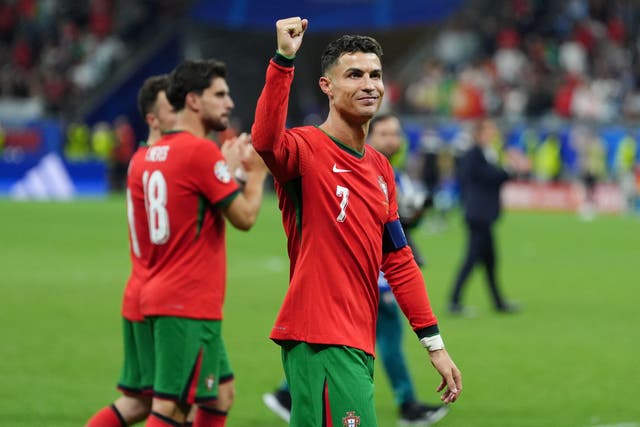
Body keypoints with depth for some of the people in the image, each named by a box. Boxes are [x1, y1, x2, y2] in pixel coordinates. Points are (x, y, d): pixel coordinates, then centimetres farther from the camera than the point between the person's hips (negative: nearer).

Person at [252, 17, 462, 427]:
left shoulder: (381, 169, 16)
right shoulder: (307, 148, -7)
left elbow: (398, 261, 19)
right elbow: (265, 140, -32)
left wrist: (434, 343, 15)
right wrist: (283, 60, -40)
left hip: (358, 344, 8)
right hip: (320, 341, -8)